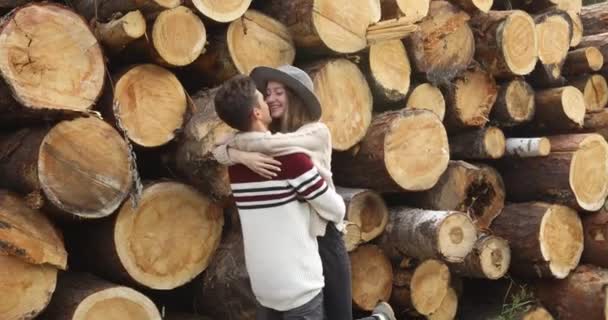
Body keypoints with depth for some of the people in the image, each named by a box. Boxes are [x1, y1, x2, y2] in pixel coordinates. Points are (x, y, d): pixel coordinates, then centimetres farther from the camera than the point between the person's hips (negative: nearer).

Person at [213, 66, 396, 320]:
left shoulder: (318, 132, -9)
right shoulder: (271, 134, 5)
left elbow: (269, 143, -24)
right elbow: (218, 152, -6)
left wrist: (236, 141, -7)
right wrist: (244, 156, -26)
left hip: (321, 240, -5)